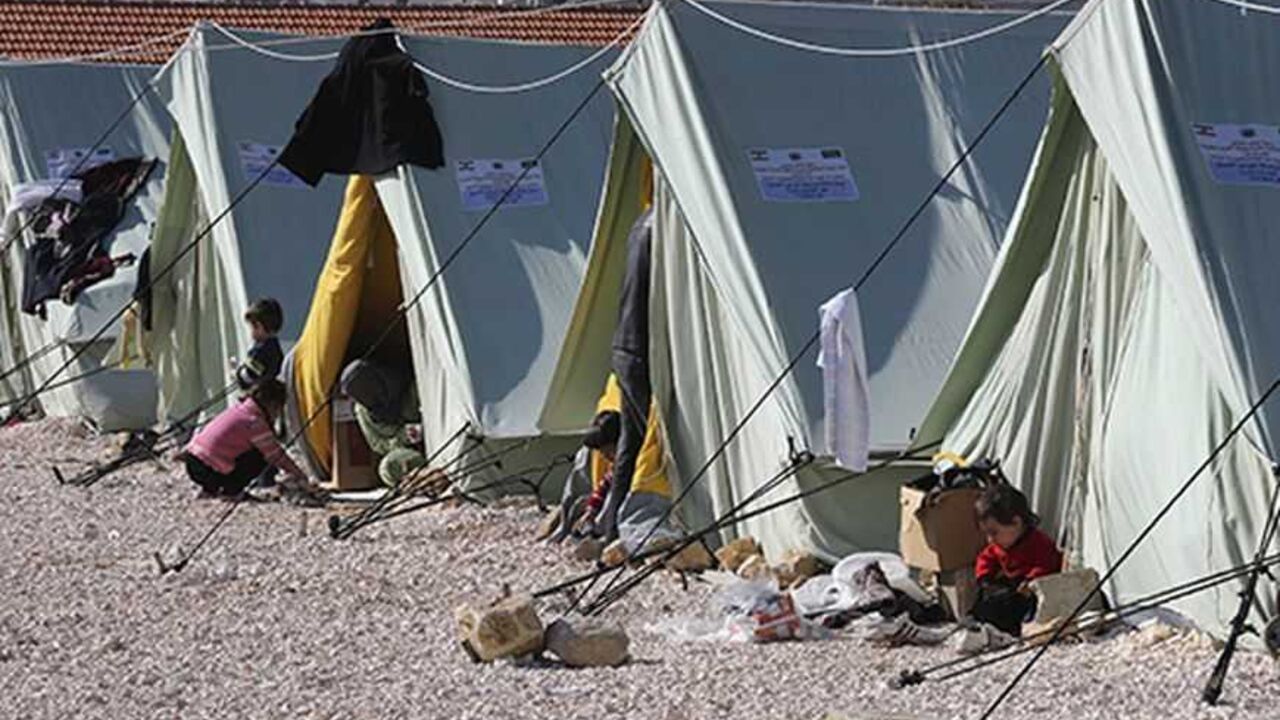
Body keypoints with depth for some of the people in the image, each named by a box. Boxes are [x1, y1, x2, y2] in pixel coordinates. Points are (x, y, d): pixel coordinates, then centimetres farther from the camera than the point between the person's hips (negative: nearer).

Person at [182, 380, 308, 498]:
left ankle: (209, 488, 17)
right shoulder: (255, 421, -11)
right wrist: (300, 477, 4)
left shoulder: (238, 409, 16)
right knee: (260, 458, -5)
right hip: (208, 471, -9)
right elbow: (276, 455, -7)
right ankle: (230, 490, -3)